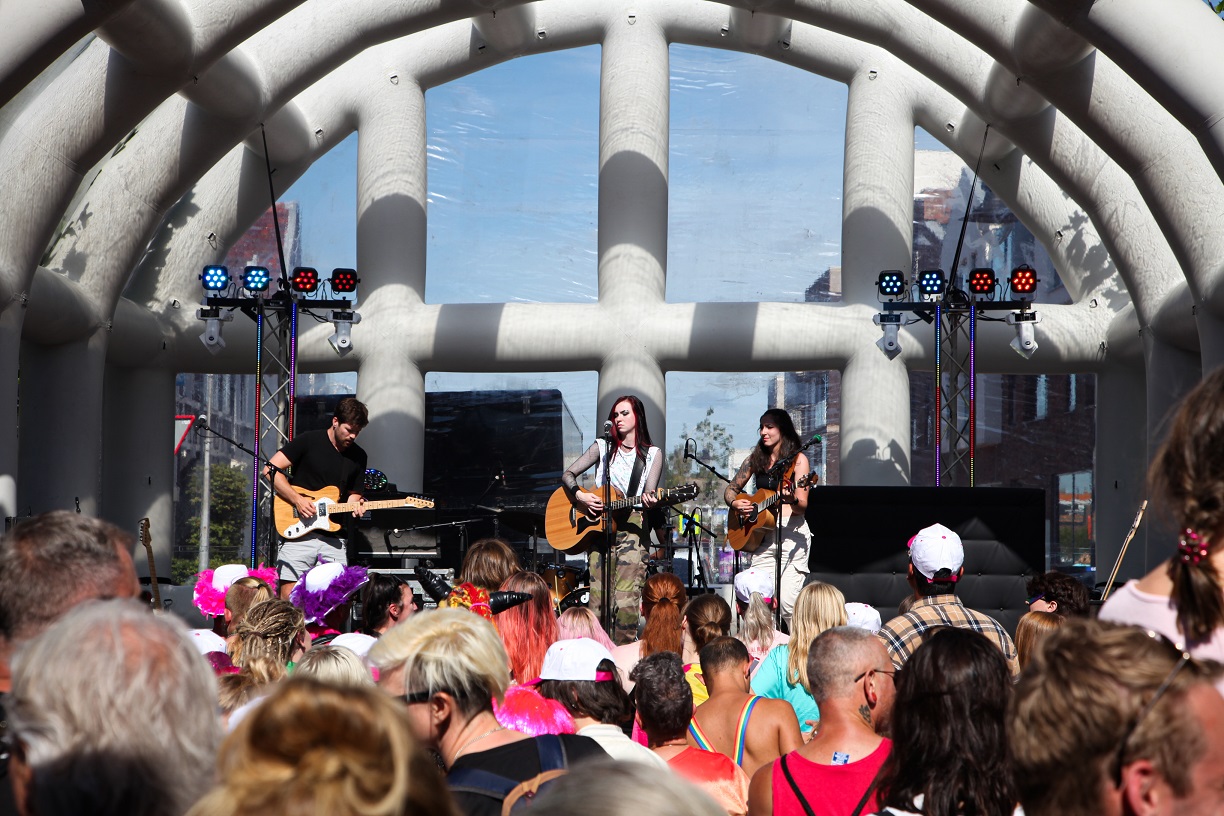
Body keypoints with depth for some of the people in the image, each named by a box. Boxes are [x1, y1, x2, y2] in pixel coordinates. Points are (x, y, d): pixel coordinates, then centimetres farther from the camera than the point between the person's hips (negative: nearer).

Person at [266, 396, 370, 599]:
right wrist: (297, 500, -13)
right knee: (288, 597, -10)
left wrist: (355, 505, -5)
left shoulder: (358, 457, 12)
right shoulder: (309, 441, -2)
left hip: (333, 539, 4)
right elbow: (271, 469, -6)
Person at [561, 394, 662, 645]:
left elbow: (649, 494, 0)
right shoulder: (602, 447, 13)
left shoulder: (652, 455, 9)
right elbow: (568, 474, 12)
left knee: (626, 602, -12)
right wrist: (580, 495, -7)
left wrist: (649, 501, -24)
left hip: (633, 528, -2)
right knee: (598, 598, -6)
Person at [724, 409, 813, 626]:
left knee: (786, 598, -17)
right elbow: (730, 489, 23)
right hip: (762, 533, 5)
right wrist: (735, 504, 1)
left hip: (792, 532, -5)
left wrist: (792, 500, -30)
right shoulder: (756, 459, 15)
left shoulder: (798, 459, 0)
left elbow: (802, 507, -7)